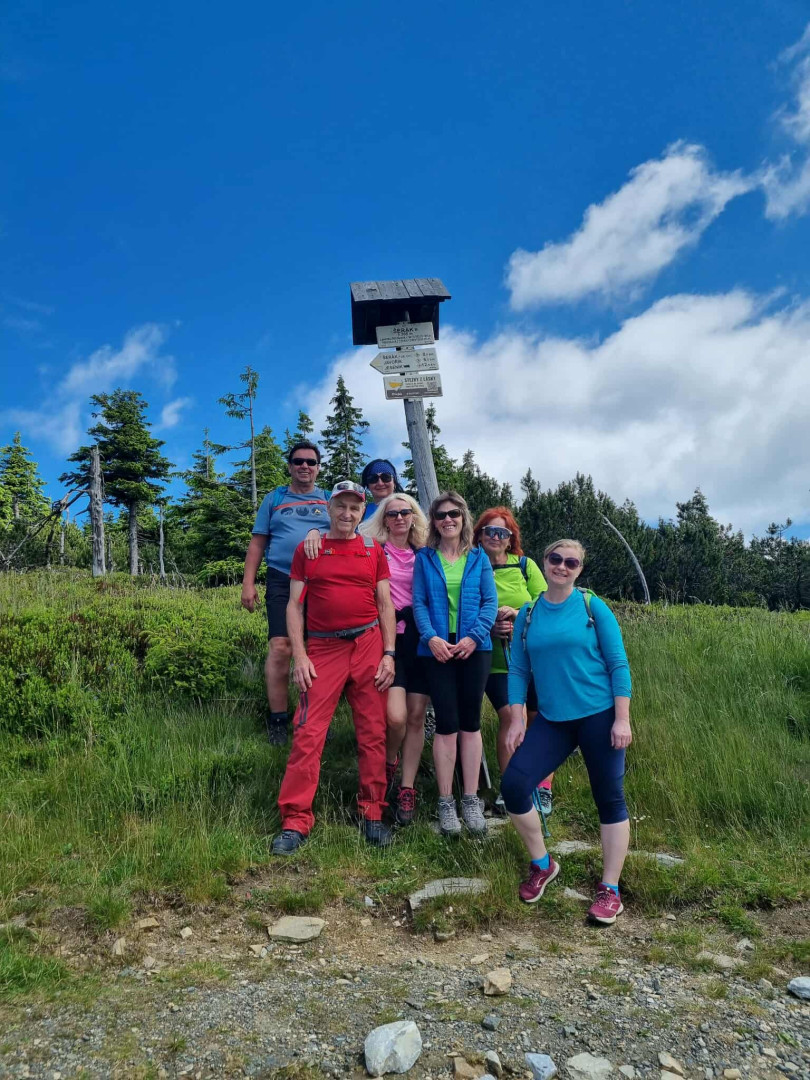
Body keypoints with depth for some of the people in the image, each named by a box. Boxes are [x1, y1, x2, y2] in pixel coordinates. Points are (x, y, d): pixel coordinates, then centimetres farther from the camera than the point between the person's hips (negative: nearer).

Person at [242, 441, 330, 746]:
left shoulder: (330, 501, 14)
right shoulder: (274, 499, 13)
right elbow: (258, 543, 11)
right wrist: (248, 583, 3)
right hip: (283, 583, -1)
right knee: (281, 648, -11)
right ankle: (277, 719, 1)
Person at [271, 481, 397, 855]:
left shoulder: (374, 550, 10)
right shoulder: (307, 549, 7)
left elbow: (385, 604, 9)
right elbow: (294, 605, 5)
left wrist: (389, 654, 0)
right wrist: (299, 656, -4)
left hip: (369, 645, 1)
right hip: (322, 648, -1)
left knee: (373, 733, 4)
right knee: (307, 733, -6)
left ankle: (372, 813, 16)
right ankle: (296, 820, 2)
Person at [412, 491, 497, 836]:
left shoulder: (478, 558, 9)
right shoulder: (424, 558, 7)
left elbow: (490, 602, 2)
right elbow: (419, 603, 0)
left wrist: (474, 636, -13)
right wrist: (431, 637, -16)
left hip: (473, 648, 1)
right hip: (438, 648, -1)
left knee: (470, 722, 6)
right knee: (447, 723, -1)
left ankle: (470, 800, 15)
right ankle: (446, 803, 9)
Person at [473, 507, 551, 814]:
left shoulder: (525, 565, 1)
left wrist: (518, 613, -17)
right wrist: (488, 627, -13)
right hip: (495, 659, -1)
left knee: (540, 718, 3)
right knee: (508, 716, -9)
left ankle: (543, 788, 18)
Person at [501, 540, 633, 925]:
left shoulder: (593, 606, -4)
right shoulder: (528, 614, 5)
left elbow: (618, 664, -5)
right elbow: (518, 671, 7)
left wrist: (622, 719, -11)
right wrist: (516, 720, 1)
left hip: (600, 716, -3)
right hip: (552, 720, 3)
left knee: (609, 800, 3)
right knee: (513, 785, -7)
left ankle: (610, 891, 20)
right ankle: (542, 866, 16)